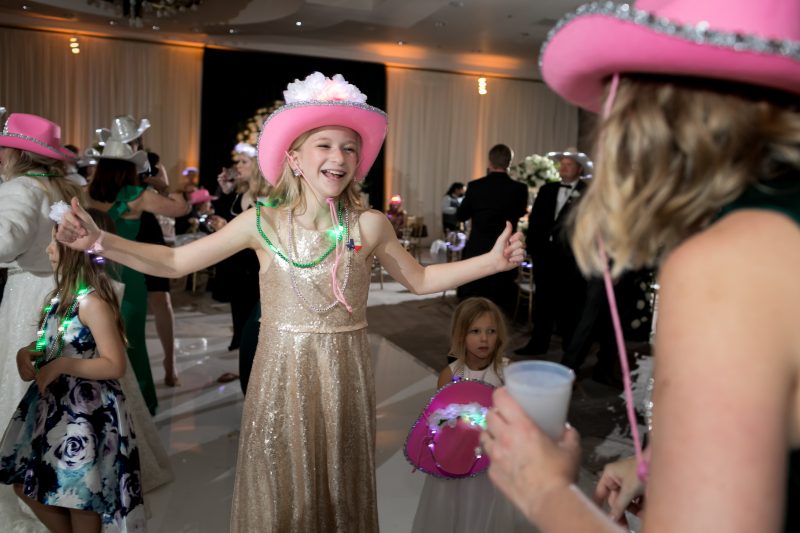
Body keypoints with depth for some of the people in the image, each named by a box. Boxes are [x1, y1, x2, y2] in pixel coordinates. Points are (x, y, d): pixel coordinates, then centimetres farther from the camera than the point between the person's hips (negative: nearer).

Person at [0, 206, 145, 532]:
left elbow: (115, 366, -23)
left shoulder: (92, 301, -22)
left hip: (85, 412, -9)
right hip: (54, 404, 9)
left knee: (79, 497, 7)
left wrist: (62, 366, -24)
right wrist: (28, 352, -2)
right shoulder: (62, 293, 5)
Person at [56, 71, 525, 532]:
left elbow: (420, 280, 9)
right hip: (281, 378, 0)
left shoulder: (369, 225, -4)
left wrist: (492, 261, 0)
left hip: (345, 380, 1)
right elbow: (174, 262, 1)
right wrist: (98, 240, -10)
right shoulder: (262, 223, -5)